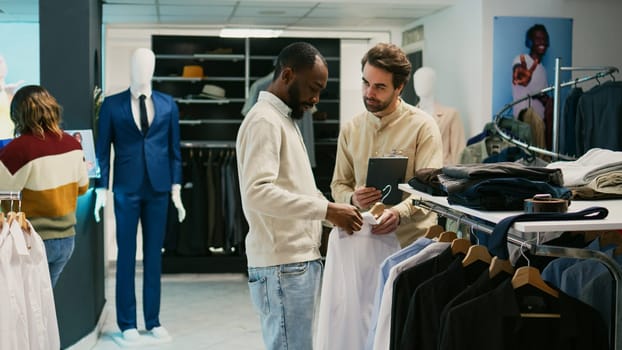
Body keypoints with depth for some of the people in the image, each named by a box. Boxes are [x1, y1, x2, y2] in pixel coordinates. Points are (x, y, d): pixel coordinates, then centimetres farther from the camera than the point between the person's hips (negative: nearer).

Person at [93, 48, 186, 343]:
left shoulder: (168, 104, 6)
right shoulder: (112, 104, 2)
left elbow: (174, 150, 7)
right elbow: (102, 150, 1)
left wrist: (176, 189, 2)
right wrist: (101, 189, -5)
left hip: (158, 188, 2)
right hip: (126, 189, -2)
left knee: (154, 255, 7)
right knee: (126, 255, 2)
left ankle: (153, 321, 15)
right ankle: (127, 323, 11)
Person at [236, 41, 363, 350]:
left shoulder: (284, 119, 19)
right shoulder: (264, 120, -12)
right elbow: (257, 192, -26)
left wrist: (330, 212, 9)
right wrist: (327, 210, -26)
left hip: (299, 260, 10)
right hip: (283, 265, -10)